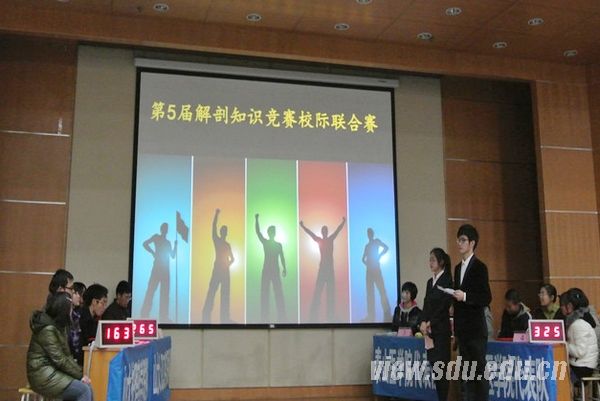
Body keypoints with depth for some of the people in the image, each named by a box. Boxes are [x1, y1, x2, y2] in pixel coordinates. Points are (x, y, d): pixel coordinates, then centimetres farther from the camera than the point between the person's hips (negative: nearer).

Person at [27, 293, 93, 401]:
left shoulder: (60, 326, 11)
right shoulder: (47, 329, -19)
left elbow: (66, 354, 11)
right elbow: (59, 359, -20)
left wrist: (80, 372, -2)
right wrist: (79, 375, -13)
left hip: (54, 371, 9)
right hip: (43, 375, -9)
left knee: (87, 387, -5)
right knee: (83, 391, -17)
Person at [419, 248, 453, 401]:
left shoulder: (447, 280, -6)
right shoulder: (430, 281, 16)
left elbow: (444, 306, -11)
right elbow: (426, 304, 12)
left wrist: (430, 324, -12)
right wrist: (423, 322, -3)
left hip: (441, 329, -7)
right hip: (429, 329, 7)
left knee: (441, 364, -5)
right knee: (433, 364, 7)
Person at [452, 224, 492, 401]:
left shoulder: (479, 267, -8)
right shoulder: (458, 268, 14)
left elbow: (486, 298, -11)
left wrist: (465, 297, -23)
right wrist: (456, 327, 16)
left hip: (476, 328, -7)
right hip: (462, 328, 7)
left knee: (479, 370, -3)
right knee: (467, 371, 10)